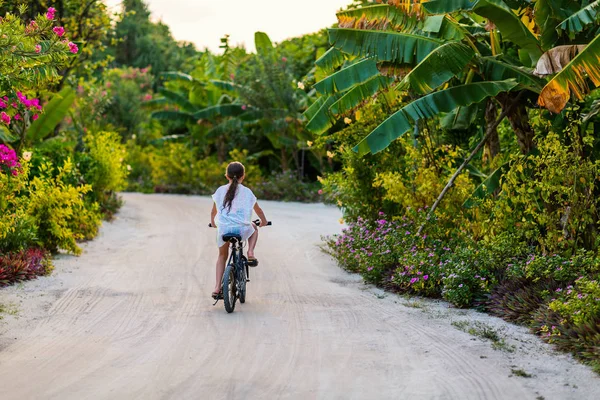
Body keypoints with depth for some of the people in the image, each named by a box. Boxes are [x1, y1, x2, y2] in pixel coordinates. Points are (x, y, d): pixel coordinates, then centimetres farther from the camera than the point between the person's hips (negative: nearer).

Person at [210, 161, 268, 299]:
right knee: (254, 228, 34)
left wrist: (213, 223, 41)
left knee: (222, 255, 23)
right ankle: (250, 253, 10)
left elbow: (214, 211, 21)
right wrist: (264, 221, 41)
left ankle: (217, 287, 14)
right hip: (242, 229, -1)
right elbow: (258, 210, 21)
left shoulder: (220, 191, 10)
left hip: (223, 229, 1)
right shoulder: (247, 192, 7)